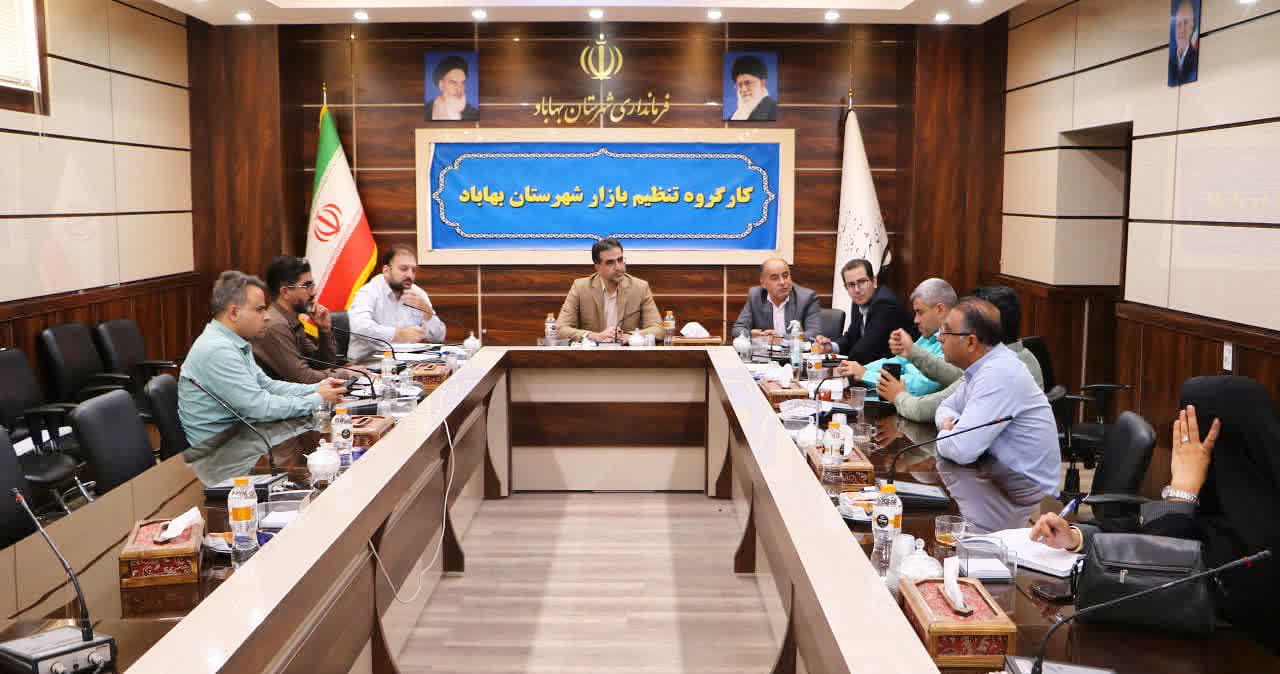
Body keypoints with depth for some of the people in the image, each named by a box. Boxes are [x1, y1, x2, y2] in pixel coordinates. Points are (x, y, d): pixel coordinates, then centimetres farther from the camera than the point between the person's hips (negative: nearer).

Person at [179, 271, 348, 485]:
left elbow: (266, 385, 16)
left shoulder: (234, 343, 10)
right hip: (216, 452, -9)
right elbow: (261, 407, -24)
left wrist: (315, 388, 4)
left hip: (240, 433, 9)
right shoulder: (216, 350, -23)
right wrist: (317, 400, -14)